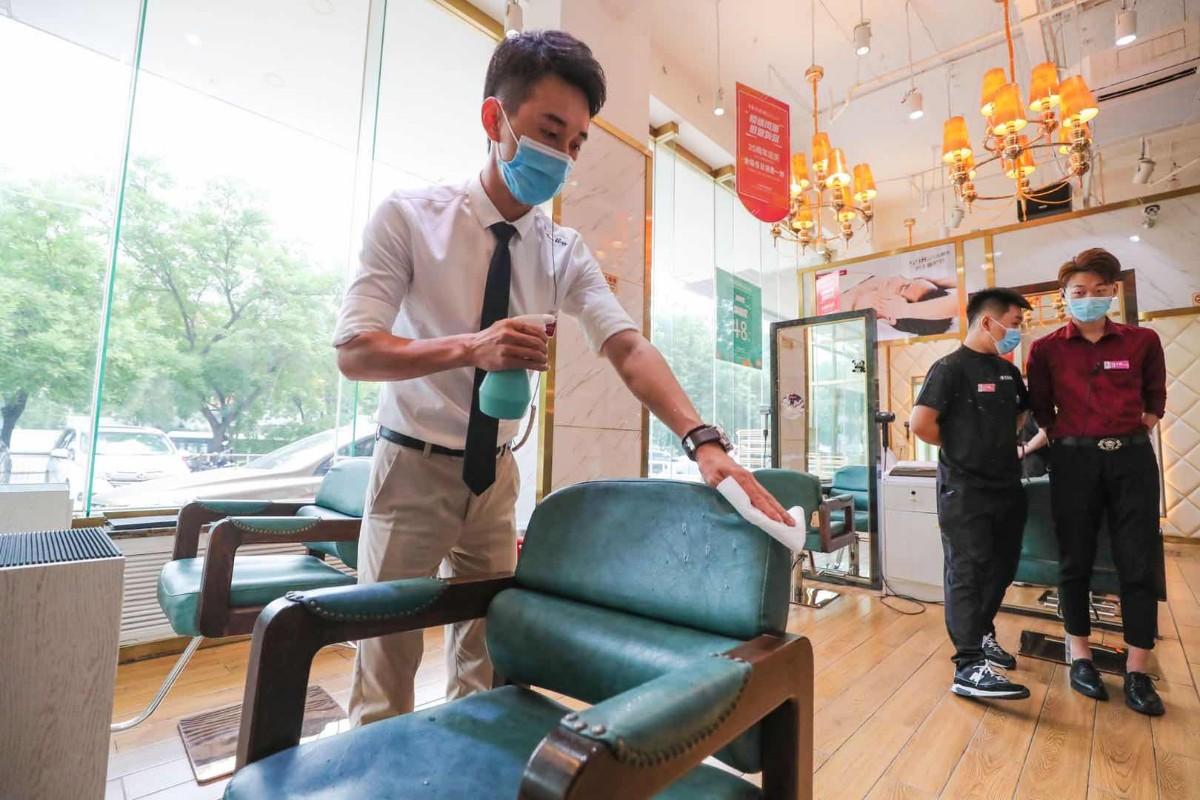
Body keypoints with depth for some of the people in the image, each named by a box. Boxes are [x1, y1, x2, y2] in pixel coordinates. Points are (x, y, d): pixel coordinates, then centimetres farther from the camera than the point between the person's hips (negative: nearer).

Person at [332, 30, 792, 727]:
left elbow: (629, 346, -15)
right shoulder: (408, 217, -9)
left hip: (496, 474, 3)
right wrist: (471, 347, -32)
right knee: (387, 656, 8)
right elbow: (353, 351, -14)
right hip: (413, 465, -3)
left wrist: (703, 440, -32)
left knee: (487, 655, 15)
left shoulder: (566, 253, -2)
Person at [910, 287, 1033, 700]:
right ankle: (969, 667, -2)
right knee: (967, 573, -6)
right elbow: (921, 423, -21)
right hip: (965, 490, -8)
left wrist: (1000, 448, 13)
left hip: (1008, 487, 8)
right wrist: (961, 449, -5)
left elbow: (1020, 415, 29)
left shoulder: (1009, 372, 12)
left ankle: (982, 634, 37)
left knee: (1002, 567, 18)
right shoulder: (950, 368, -13)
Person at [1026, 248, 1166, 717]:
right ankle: (1080, 658, 21)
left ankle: (1137, 673, 14)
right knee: (1075, 560, 6)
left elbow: (1155, 395, 18)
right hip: (1074, 461, -1)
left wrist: (1142, 425, 10)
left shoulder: (1142, 341, 5)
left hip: (1132, 458, 1)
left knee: (1139, 563, 2)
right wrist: (1068, 434, 3)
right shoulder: (1046, 350, 1)